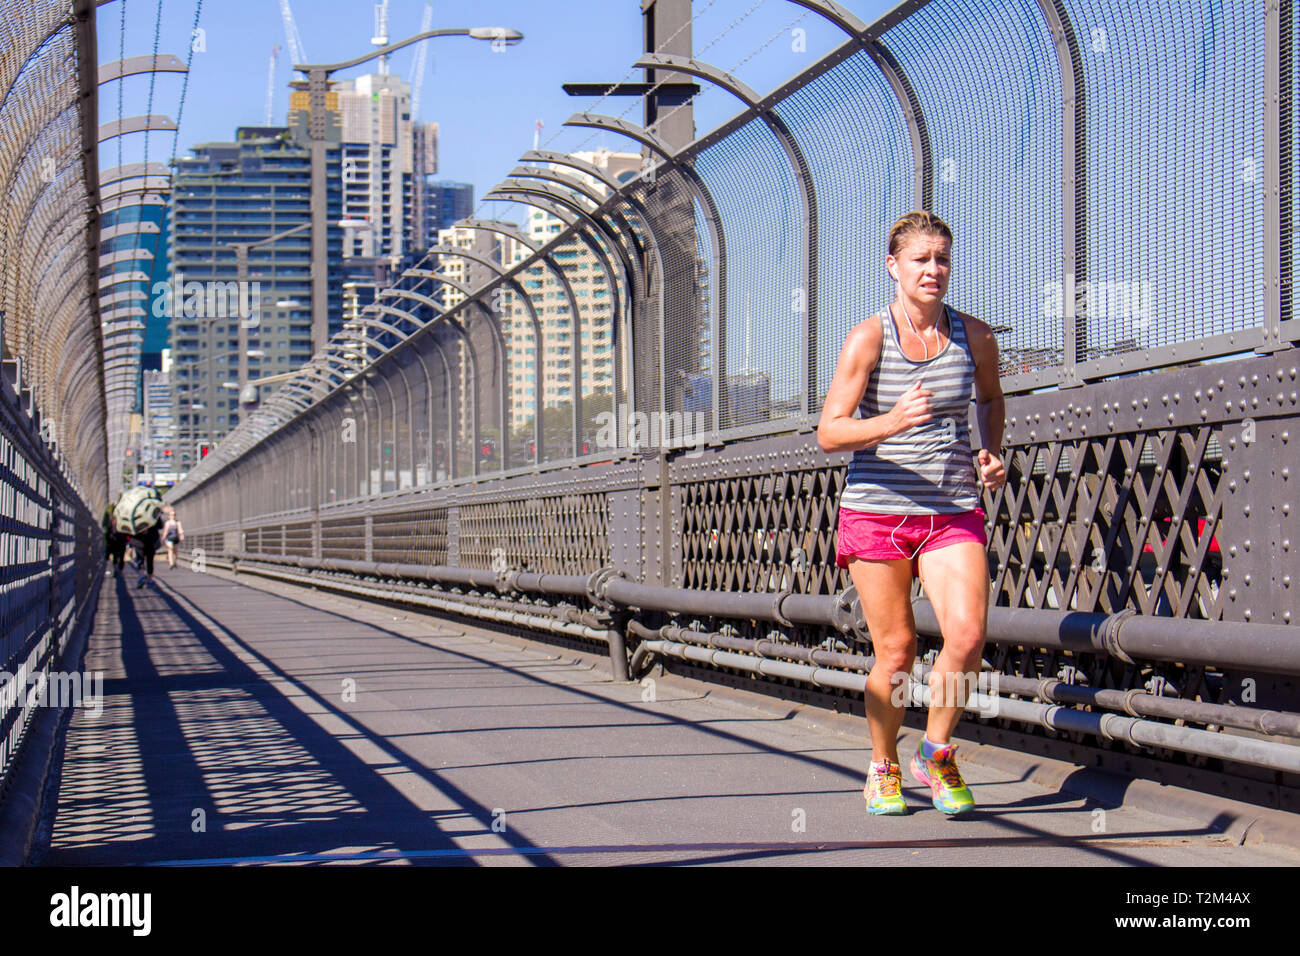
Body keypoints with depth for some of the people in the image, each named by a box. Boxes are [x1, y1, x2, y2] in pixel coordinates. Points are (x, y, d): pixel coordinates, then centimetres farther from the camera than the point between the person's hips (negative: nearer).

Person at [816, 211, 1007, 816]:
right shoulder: (868, 339, -7)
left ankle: (936, 754, 7)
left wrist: (992, 454, 8)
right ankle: (883, 769, 24)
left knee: (968, 634, -17)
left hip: (953, 513, 2)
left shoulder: (975, 337, 4)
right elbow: (829, 433, -11)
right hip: (876, 512, -2)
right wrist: (892, 422, -27)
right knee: (895, 653, 0)